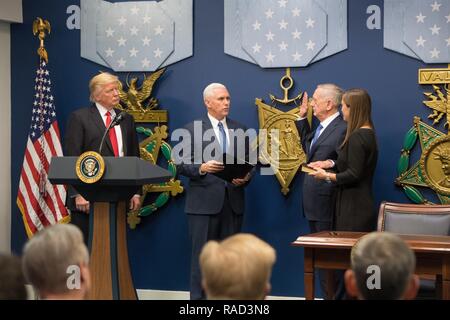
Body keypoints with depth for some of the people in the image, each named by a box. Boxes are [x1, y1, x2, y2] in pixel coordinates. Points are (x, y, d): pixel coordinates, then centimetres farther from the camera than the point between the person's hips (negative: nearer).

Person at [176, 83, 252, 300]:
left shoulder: (240, 130, 13)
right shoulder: (193, 129, 1)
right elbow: (181, 165, -4)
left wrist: (245, 178, -6)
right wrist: (202, 168, -20)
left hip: (233, 201, 4)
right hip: (204, 201, -4)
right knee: (202, 255, -1)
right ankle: (198, 296, 6)